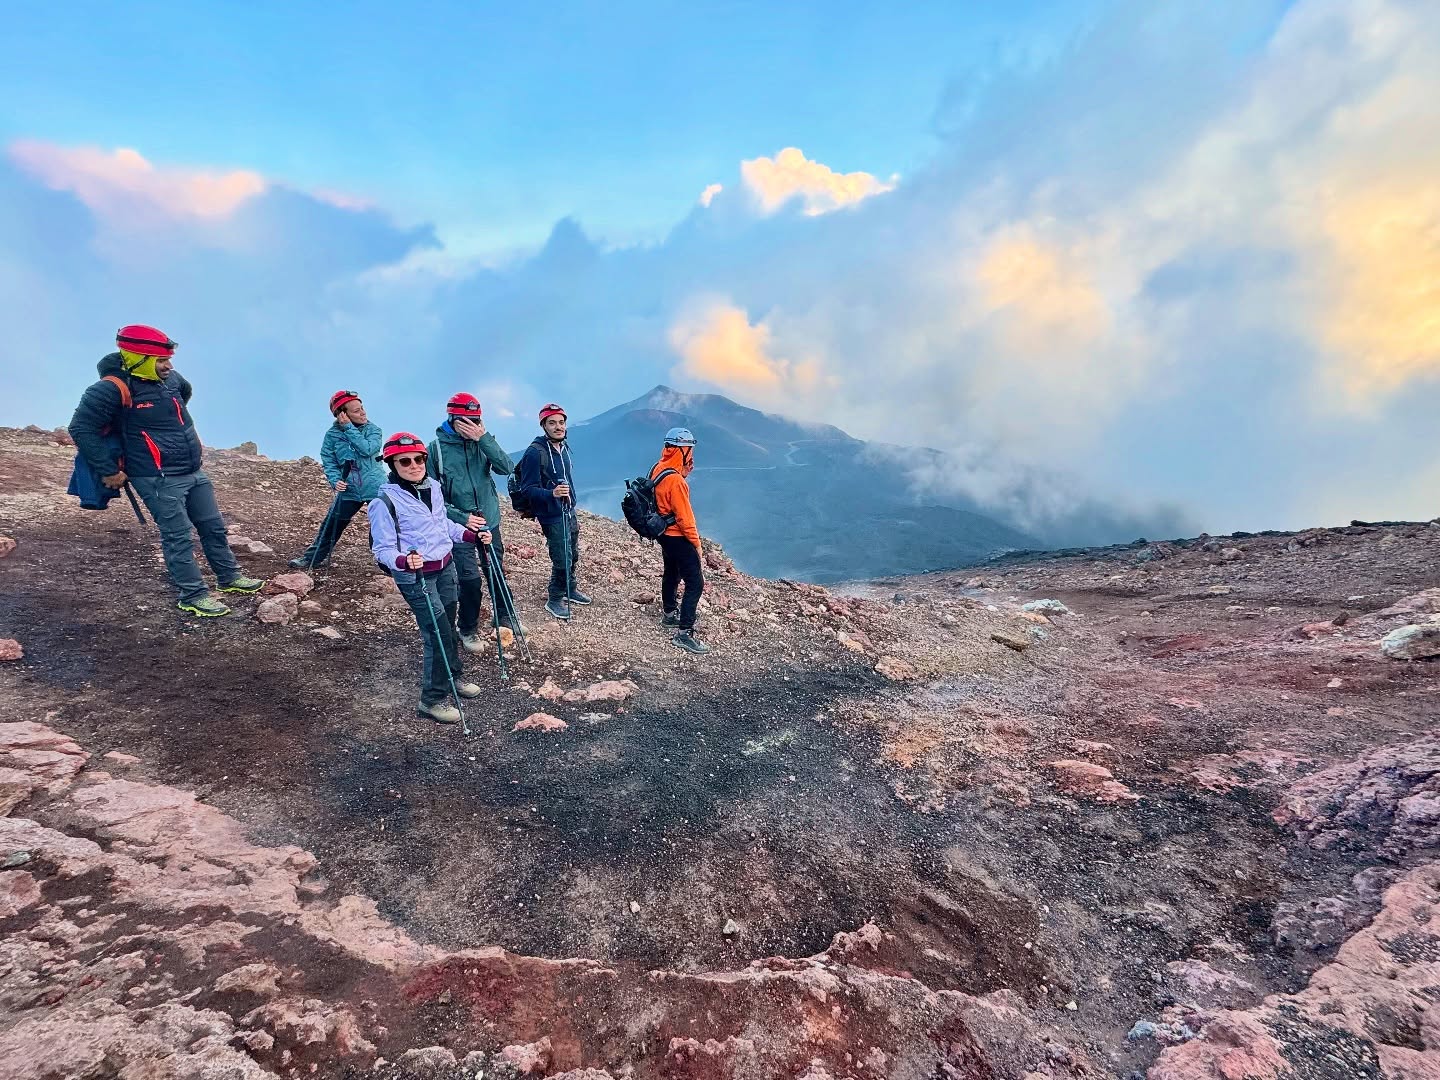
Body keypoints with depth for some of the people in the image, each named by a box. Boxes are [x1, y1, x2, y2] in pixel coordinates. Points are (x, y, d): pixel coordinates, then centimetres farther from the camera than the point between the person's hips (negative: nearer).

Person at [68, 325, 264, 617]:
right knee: (179, 537, -2)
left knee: (214, 527, 14)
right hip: (159, 480, -7)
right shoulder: (114, 388, -16)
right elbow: (81, 428, -14)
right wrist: (108, 471, -12)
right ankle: (193, 596, 7)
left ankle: (229, 577, 28)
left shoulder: (170, 378, 6)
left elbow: (187, 391, 31)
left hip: (194, 472, 8)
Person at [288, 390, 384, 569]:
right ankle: (311, 558, 25)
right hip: (349, 490, 2)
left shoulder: (373, 429, -3)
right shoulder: (332, 434, 0)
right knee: (330, 526, 9)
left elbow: (367, 449, -21)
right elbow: (328, 461, 2)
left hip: (376, 489, -2)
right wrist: (335, 480, -14)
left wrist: (349, 428, -18)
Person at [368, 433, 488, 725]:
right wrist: (404, 562, -37)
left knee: (448, 627, 19)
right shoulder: (385, 501, -18)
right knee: (438, 634, -7)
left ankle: (452, 677, 40)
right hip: (415, 577, -7)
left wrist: (474, 536, 7)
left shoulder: (433, 487, 2)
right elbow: (382, 550, -17)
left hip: (446, 567, 7)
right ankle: (432, 700, 8)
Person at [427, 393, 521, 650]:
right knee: (471, 580, -3)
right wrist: (462, 517, -16)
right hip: (459, 527, -3)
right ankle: (468, 630, 20)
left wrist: (484, 439, -24)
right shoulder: (436, 449, -8)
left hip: (490, 523, 3)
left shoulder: (482, 443, 0)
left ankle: (505, 618, 37)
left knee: (497, 574, 14)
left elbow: (507, 468, -15)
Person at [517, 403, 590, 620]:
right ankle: (555, 600, 17)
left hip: (569, 512, 8)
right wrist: (552, 493, -35)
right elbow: (528, 489, -17)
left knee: (573, 555, 17)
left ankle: (570, 590, 38)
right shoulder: (535, 452, -18)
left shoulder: (564, 447, 7)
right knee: (562, 561, -3)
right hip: (552, 517, -7)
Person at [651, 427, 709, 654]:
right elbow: (684, 517, -23)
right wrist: (696, 542, -12)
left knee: (671, 573, 26)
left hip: (665, 534, 10)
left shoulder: (658, 469, 1)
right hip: (678, 538, -10)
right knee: (695, 583, -7)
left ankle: (670, 614, 45)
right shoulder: (675, 480, -28)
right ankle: (684, 633, -7)